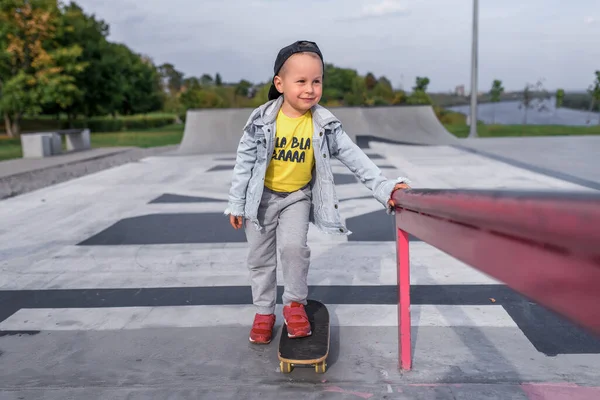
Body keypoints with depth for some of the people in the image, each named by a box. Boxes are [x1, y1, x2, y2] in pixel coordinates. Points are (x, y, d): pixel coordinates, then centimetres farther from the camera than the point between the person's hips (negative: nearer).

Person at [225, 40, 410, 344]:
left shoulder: (325, 123, -15)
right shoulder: (262, 119, -17)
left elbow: (354, 157, -13)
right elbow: (244, 162, -9)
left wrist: (383, 187, -22)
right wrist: (236, 204, -6)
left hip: (298, 196, 0)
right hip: (262, 196, 1)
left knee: (293, 246, -20)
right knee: (260, 255, 8)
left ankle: (295, 303, 6)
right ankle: (264, 311, 28)